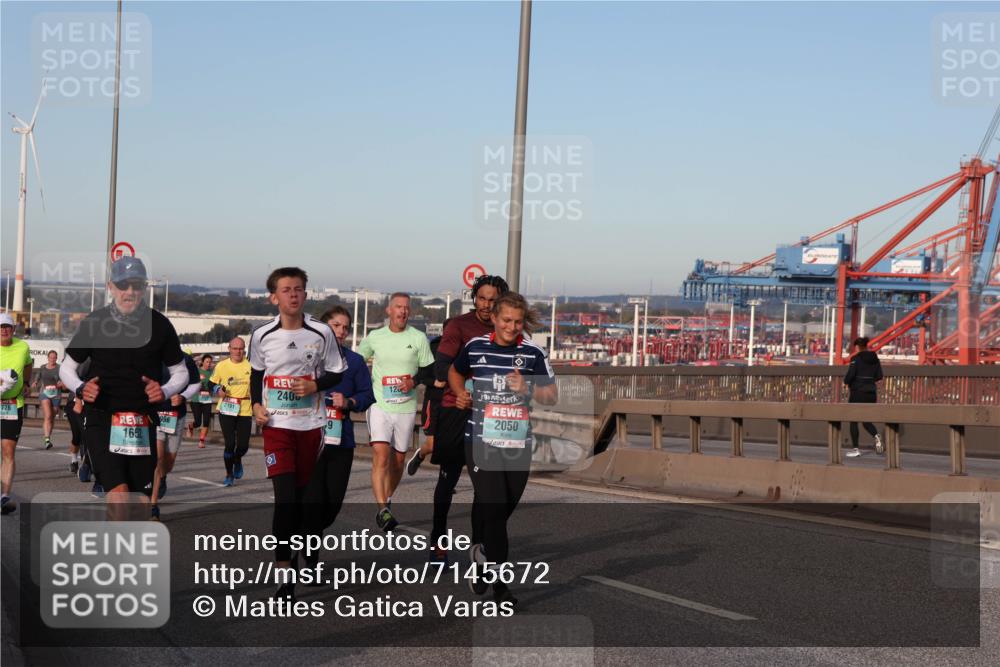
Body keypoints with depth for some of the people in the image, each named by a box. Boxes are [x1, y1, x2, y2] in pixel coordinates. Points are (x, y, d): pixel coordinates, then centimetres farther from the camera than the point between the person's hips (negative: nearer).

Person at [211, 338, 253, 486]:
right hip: (226, 410, -1)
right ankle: (229, 475, 14)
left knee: (243, 445, 1)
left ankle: (237, 461, 37)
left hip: (245, 411, 1)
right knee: (230, 443, -5)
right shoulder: (221, 366, 1)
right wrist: (218, 390, -8)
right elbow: (211, 383, 12)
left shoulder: (250, 366, 0)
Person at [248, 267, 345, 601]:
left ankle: (296, 550, 31)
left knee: (301, 496, 10)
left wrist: (315, 385, -12)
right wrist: (256, 405, -1)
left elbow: (336, 373, 6)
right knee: (285, 497, -12)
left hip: (311, 424, 1)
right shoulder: (261, 335, 0)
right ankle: (285, 574, -12)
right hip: (276, 424, -1)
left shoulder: (322, 333, -2)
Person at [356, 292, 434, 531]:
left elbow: (430, 368, 7)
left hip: (406, 408, 2)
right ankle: (382, 510, -22)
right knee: (381, 456, -17)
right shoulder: (374, 337, 3)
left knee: (398, 459, 11)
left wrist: (414, 381, -11)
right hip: (379, 405, -1)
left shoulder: (418, 338, 1)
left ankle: (387, 499, 34)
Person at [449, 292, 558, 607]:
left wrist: (527, 388, -15)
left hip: (518, 444, 2)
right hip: (481, 441, -2)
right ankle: (496, 575, -1)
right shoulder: (475, 347, 2)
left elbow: (552, 396, 3)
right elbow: (455, 372, 22)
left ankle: (481, 556, 36)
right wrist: (460, 392, 3)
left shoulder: (533, 353, 0)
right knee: (494, 507, -11)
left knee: (502, 509, 12)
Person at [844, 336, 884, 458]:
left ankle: (856, 449, 5)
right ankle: (876, 436, -15)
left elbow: (850, 375, -17)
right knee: (866, 420, 14)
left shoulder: (856, 358, -10)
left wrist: (846, 381, 2)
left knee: (853, 421, 6)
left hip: (857, 392, -5)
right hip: (871, 392, 5)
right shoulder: (875, 358, 7)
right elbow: (879, 376, 6)